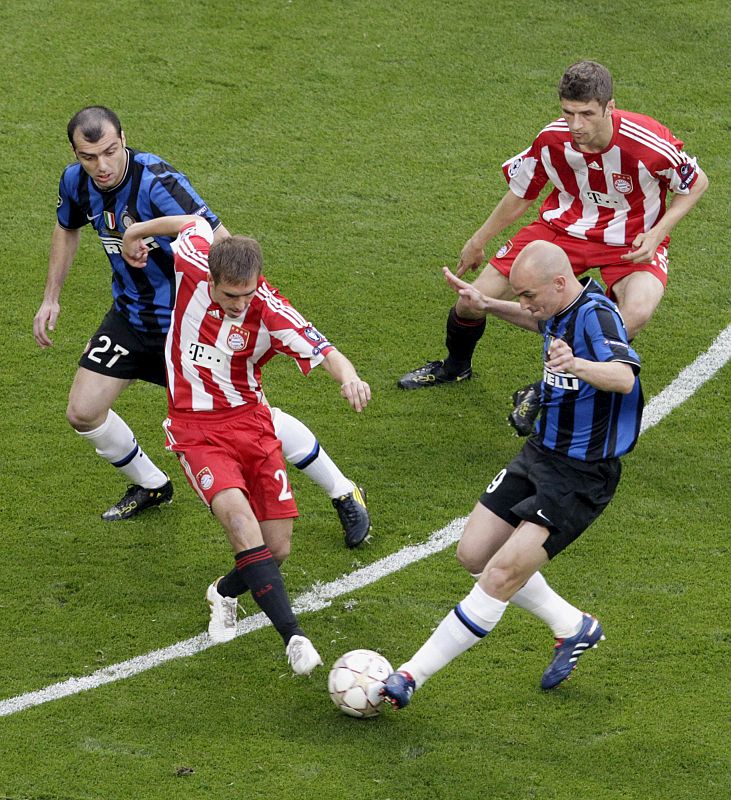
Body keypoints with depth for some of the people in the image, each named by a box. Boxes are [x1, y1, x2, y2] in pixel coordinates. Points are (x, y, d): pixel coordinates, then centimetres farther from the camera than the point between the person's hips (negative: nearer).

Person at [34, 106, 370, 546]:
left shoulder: (158, 183, -30)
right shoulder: (76, 181, -9)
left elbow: (221, 242, -35)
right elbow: (68, 229, 15)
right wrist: (51, 299, 14)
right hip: (131, 316, 6)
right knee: (83, 412, 1)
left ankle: (345, 494, 10)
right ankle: (151, 485, 29)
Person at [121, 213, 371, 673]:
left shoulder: (270, 312, -19)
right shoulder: (194, 262, -15)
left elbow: (326, 353, -23)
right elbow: (195, 222, 7)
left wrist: (349, 377, -46)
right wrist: (135, 232, 25)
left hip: (250, 420, 1)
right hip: (196, 428, -1)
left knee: (278, 549, -2)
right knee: (240, 519, -26)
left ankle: (225, 594, 33)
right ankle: (293, 636, -30)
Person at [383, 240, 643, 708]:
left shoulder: (596, 314, -24)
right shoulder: (562, 309, 3)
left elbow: (625, 377, -44)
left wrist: (576, 365, -63)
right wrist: (487, 305, 18)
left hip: (581, 476, -10)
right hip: (541, 454, 10)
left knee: (503, 573, -16)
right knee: (474, 555, 9)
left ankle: (411, 676, -12)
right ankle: (573, 627, 25)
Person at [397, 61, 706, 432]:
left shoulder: (648, 144, -29)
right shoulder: (552, 140, -18)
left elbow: (697, 182, -7)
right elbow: (521, 192, 4)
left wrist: (656, 234, -20)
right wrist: (478, 241, 16)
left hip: (631, 242, -3)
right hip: (564, 225, 3)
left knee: (636, 313, -35)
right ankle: (455, 367, 34)